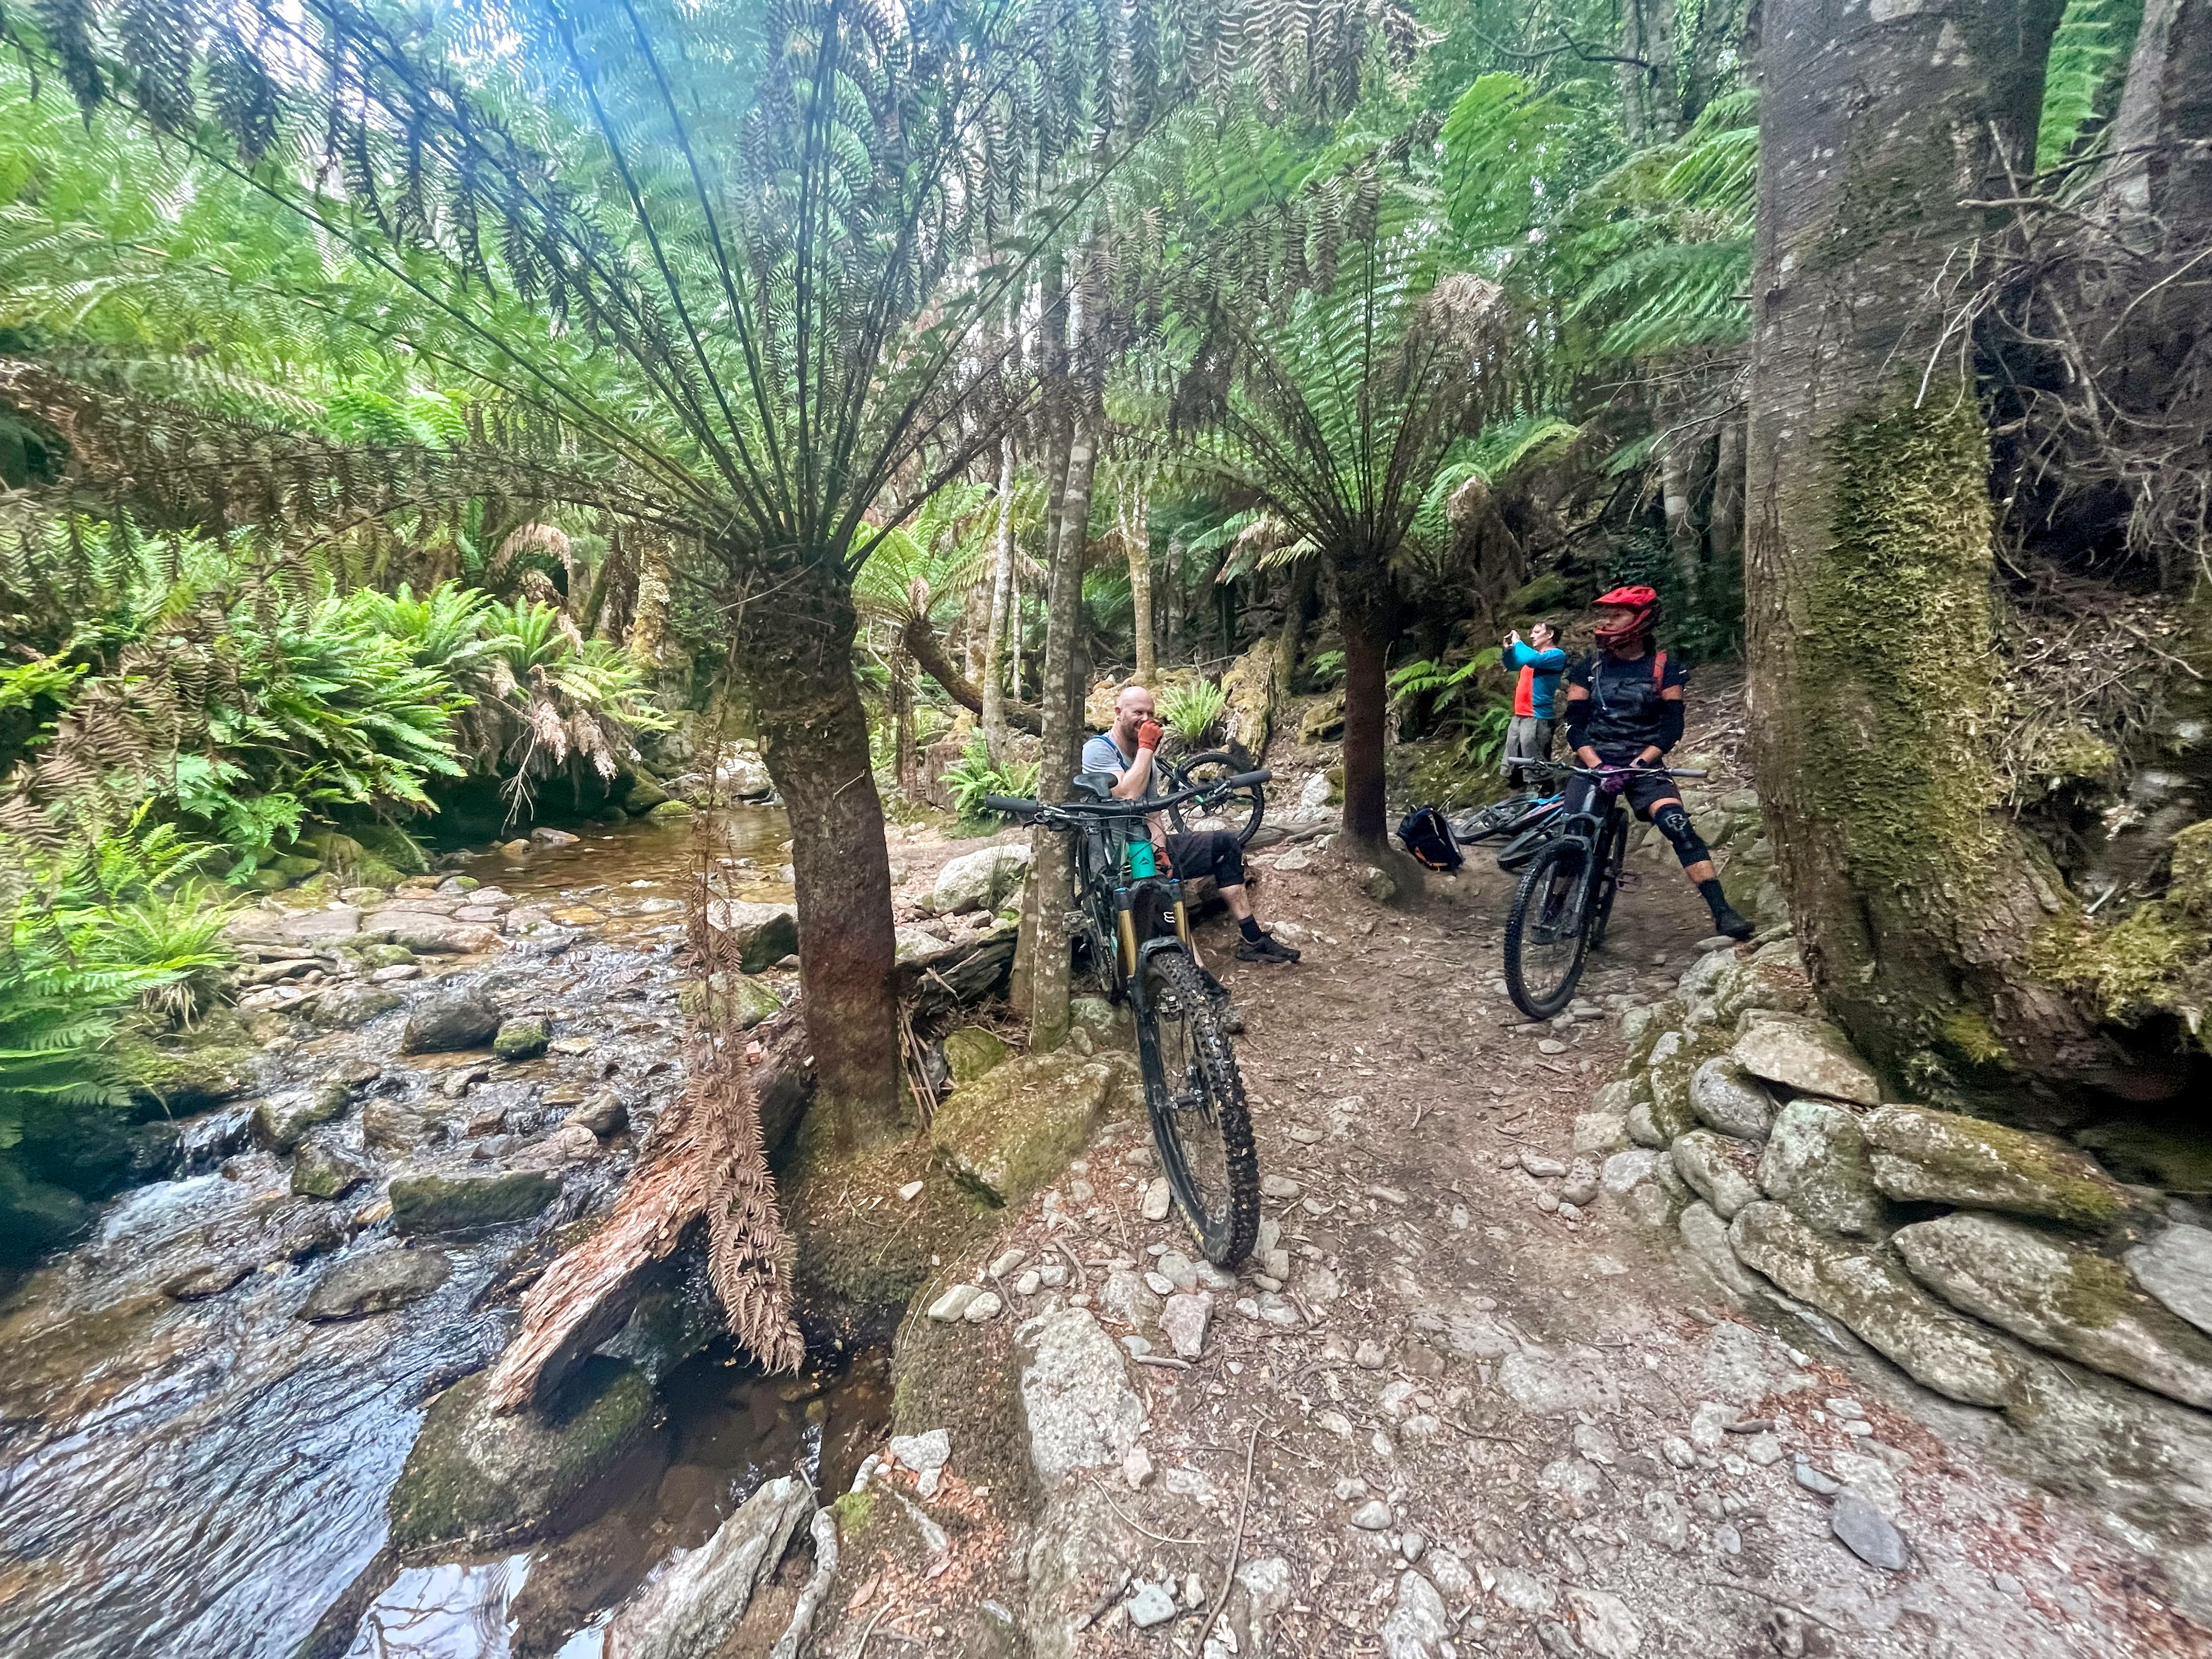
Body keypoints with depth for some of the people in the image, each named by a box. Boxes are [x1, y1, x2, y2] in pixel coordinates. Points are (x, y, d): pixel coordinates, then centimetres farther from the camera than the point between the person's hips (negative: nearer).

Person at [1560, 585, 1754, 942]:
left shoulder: (1665, 668, 2)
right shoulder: (1589, 667, 4)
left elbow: (1672, 725, -3)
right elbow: (1575, 724, -1)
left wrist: (1638, 764, -19)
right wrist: (1597, 765, -16)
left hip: (1642, 765, -1)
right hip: (1594, 763, 1)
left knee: (1678, 826, -20)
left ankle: (1722, 912, -16)